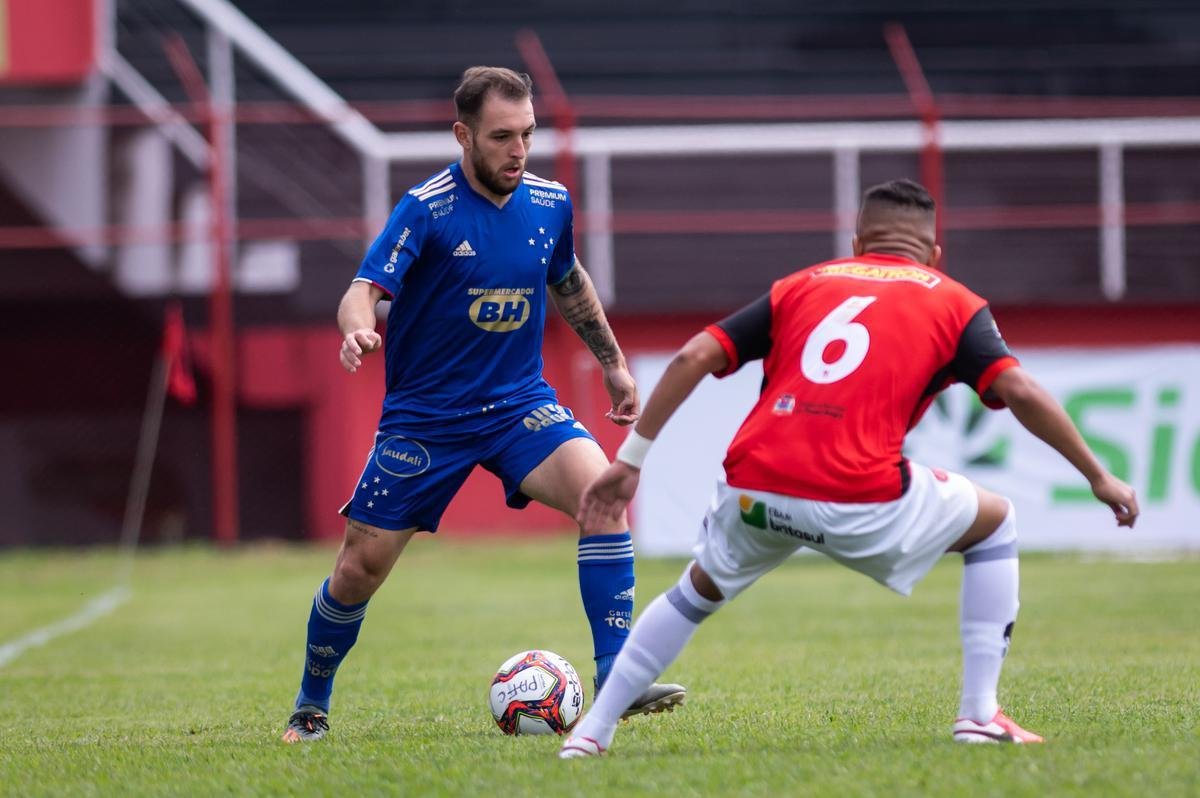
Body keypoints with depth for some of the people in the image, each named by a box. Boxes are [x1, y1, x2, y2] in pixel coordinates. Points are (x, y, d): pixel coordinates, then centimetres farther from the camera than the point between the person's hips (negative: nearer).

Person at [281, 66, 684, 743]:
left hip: (521, 405, 3)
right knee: (360, 568, 0)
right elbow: (364, 292, -25)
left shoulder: (550, 203, -1)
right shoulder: (428, 208, -15)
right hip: (424, 416, -3)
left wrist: (613, 363, 26)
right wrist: (358, 329, -47)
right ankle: (312, 705, 27)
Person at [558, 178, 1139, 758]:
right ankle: (979, 715, 16)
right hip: (860, 500, -3)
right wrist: (1098, 477, 11)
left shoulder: (801, 286, 23)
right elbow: (1021, 393, 2)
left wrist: (629, 461, 16)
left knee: (700, 589, 34)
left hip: (753, 488, 3)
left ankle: (591, 731, 28)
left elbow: (693, 358, 14)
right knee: (994, 523, 23)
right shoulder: (952, 303, 15)